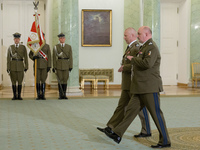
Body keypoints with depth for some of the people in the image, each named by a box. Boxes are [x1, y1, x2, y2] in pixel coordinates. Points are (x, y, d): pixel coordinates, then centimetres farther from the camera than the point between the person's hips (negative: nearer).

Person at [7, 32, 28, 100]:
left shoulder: (23, 47, 5)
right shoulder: (10, 47, 6)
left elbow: (25, 58, 3)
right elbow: (8, 58, 2)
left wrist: (26, 66, -4)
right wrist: (8, 68, -4)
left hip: (20, 66, 0)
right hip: (12, 66, 0)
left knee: (20, 81, 1)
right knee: (13, 81, 2)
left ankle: (19, 95, 9)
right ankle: (14, 96, 9)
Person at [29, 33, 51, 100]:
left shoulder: (47, 46, 5)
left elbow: (49, 57, 1)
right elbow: (30, 54, 12)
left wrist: (49, 66, -7)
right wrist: (33, 57, -12)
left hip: (44, 66, 0)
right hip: (37, 65, 0)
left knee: (43, 80, -1)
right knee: (37, 80, 0)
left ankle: (43, 95, 4)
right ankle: (38, 95, 5)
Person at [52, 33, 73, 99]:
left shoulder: (69, 47, 6)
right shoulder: (55, 47, 3)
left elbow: (70, 57, 4)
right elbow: (54, 57, 1)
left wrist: (71, 66, -3)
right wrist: (54, 67, -4)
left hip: (66, 66, 1)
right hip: (58, 66, -1)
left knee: (65, 80, 2)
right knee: (60, 80, -2)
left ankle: (64, 95, 9)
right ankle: (60, 95, 4)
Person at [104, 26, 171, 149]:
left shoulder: (152, 47, -13)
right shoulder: (144, 47, 18)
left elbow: (147, 64, -29)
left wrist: (133, 59, -15)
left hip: (150, 88, -10)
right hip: (141, 88, 10)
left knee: (156, 113, -3)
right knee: (131, 109, 8)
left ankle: (165, 141, 8)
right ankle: (118, 134, 10)